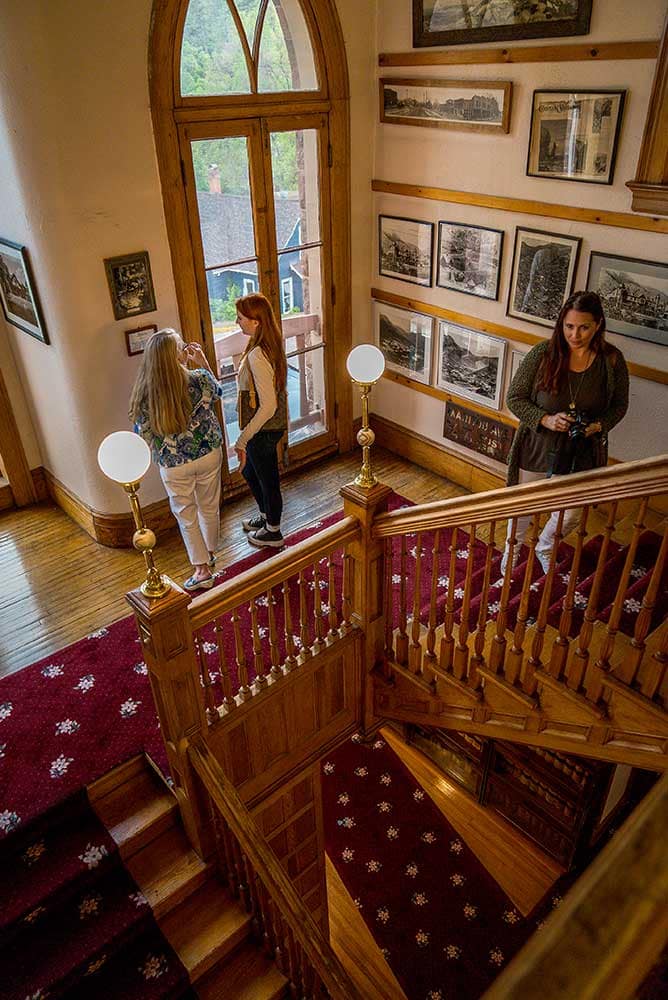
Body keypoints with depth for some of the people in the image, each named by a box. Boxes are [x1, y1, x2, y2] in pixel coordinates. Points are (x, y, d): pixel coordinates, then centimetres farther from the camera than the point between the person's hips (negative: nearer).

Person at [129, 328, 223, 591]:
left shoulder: (144, 393, -19)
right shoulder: (199, 379, -19)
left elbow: (142, 432, -6)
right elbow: (217, 392, 5)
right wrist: (203, 363, 9)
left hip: (174, 465, -1)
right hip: (208, 455, 1)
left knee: (186, 515, 16)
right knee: (209, 507, 22)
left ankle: (201, 569, 21)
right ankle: (209, 553, 43)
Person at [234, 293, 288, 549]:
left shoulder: (257, 356, -28)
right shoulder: (271, 345, 2)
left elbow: (268, 406, -29)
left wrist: (243, 439, -24)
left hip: (264, 430, -10)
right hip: (271, 425, 10)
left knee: (267, 479, 10)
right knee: (249, 471, 27)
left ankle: (273, 532, 31)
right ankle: (266, 516, 48)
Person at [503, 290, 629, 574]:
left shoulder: (612, 360, -11)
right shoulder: (543, 353, -17)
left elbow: (619, 405, 2)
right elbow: (514, 398, -10)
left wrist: (599, 425, -18)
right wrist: (545, 420, -26)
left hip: (581, 454, 2)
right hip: (537, 447, -1)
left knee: (569, 515, 17)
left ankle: (544, 547, 50)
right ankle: (513, 548, 50)